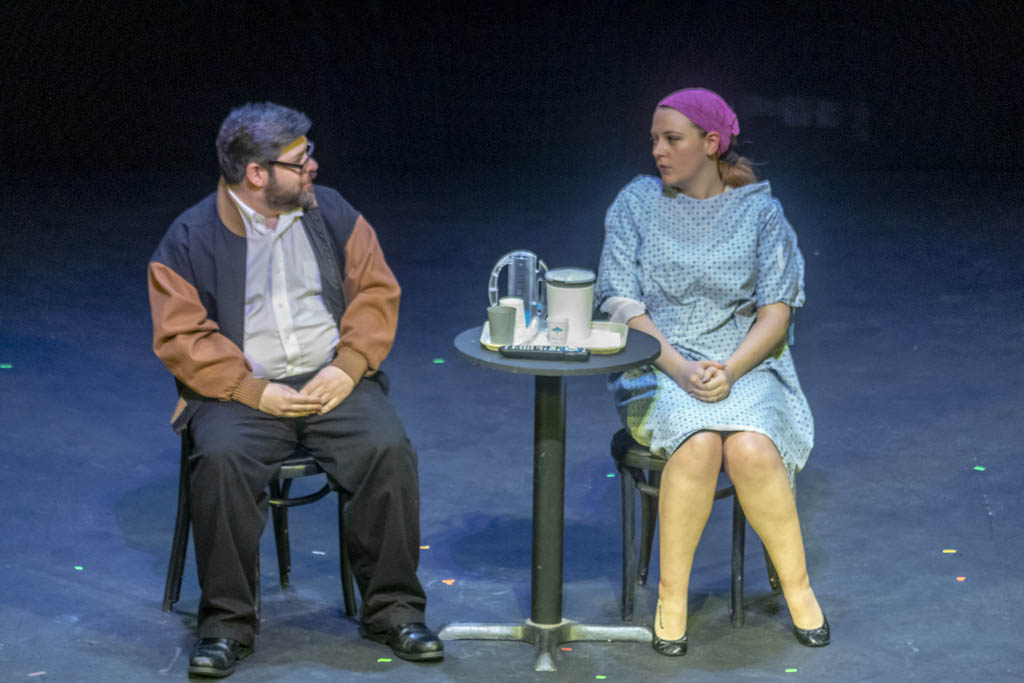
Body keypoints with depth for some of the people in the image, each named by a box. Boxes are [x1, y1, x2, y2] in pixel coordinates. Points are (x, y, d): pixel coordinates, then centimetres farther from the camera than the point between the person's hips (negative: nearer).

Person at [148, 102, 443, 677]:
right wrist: (255, 392, -16)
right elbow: (180, 337, -5)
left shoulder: (332, 213, 10)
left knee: (389, 449, -25)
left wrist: (347, 367, -9)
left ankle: (393, 609, -9)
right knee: (222, 460, -32)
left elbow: (376, 294, 8)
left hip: (333, 381, 2)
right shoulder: (191, 239, 0)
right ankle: (228, 623, -17)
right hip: (242, 391, -2)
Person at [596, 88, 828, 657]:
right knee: (698, 444, -34)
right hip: (657, 368, 0)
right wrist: (679, 368, -17)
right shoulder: (635, 204, 5)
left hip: (745, 366, 0)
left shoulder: (759, 210, 4)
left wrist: (730, 369, -18)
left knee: (751, 448, -33)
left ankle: (798, 589, -11)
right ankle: (671, 595, -17)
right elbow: (622, 302, -2)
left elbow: (776, 311, 0)